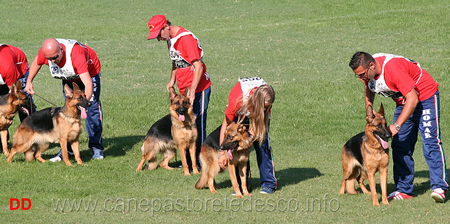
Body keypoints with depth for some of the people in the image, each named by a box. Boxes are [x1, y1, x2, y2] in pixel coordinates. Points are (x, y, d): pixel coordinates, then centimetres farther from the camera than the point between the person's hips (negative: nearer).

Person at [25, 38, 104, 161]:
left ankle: (97, 148, -1)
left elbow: (88, 83, -51)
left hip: (89, 73, -4)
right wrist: (29, 81, 3)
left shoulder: (76, 54, -45)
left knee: (92, 109, -10)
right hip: (69, 78, 4)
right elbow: (36, 62, -1)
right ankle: (67, 148, 1)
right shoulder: (45, 52, -30)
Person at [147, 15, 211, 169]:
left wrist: (192, 91, -25)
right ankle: (189, 161, 16)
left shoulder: (186, 38, -20)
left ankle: (199, 163, 0)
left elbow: (198, 66, -22)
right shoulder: (170, 39, 9)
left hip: (198, 88, -9)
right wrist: (172, 79, 9)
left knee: (197, 126, -5)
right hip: (183, 89, 9)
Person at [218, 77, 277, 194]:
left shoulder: (266, 102, -35)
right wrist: (222, 153, -25)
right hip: (240, 112, -1)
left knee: (262, 143, -13)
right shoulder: (238, 100, -41)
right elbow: (226, 124, -28)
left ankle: (269, 184, -9)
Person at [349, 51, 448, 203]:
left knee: (430, 144, -17)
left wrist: (396, 125, -34)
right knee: (400, 146, 2)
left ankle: (439, 187, -21)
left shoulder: (393, 68, -34)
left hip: (425, 97, -8)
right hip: (403, 103, 8)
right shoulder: (368, 72, -9)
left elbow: (413, 99, -34)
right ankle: (404, 190, 6)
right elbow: (369, 88, 16)